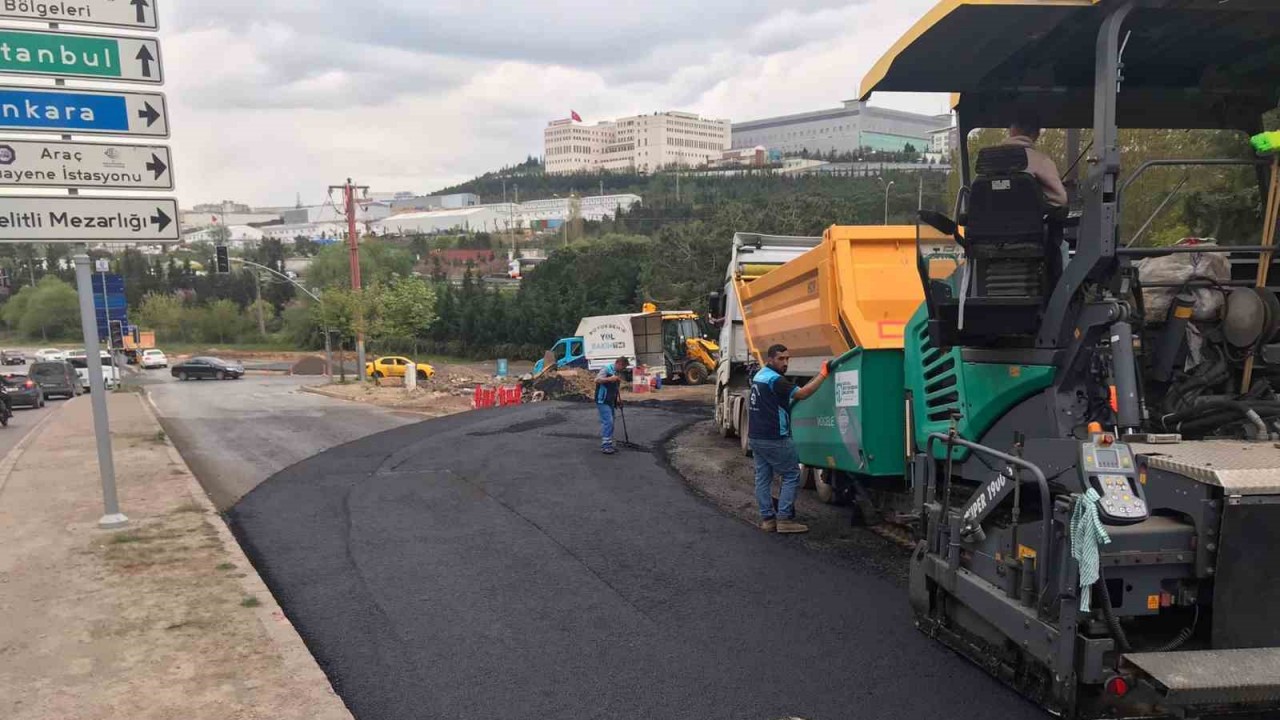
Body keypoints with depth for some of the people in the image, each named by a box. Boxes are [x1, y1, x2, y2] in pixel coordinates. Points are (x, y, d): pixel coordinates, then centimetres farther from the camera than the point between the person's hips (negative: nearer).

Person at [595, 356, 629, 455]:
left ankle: (608, 445, 18)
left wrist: (618, 397, 11)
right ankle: (605, 446, -13)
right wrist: (610, 379, -32)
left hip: (611, 401, 9)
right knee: (608, 422, -14)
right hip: (602, 401, -9)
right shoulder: (607, 369, -13)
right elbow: (597, 380, -21)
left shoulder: (619, 373, 14)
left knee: (610, 423, 11)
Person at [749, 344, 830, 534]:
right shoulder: (774, 380, -16)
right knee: (792, 475, 0)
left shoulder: (759, 376, 14)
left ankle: (767, 518, 11)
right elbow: (802, 393, -24)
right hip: (774, 439, -9)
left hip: (756, 437, 9)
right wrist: (823, 374, -20)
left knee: (762, 478, 9)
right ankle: (784, 518, -4)